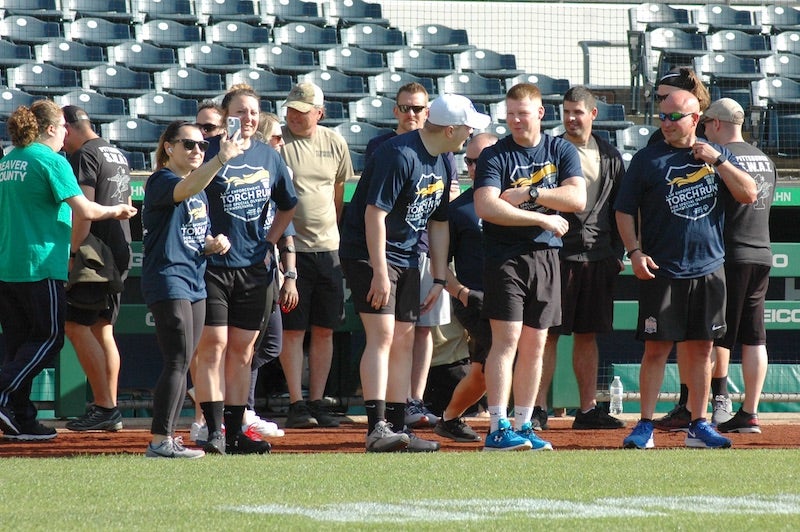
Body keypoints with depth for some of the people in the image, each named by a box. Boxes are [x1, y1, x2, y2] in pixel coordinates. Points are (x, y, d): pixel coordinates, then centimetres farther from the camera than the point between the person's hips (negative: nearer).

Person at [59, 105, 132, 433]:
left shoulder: (85, 155, -10)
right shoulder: (118, 156, 19)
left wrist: (73, 254, -20)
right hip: (121, 253, 9)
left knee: (76, 325, -7)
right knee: (102, 329, 11)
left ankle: (104, 408, -12)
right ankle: (110, 412, 8)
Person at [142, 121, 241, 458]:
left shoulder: (200, 190, 19)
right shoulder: (161, 182, -9)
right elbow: (186, 189, -33)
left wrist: (213, 245, 4)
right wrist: (221, 159, -47)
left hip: (195, 283, 9)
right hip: (166, 278, -9)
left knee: (182, 363, 9)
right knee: (178, 360, -15)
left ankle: (167, 437, 14)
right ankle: (160, 441, -16)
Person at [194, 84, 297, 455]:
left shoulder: (269, 157, 10)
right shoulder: (210, 150, -6)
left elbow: (287, 206, 23)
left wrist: (269, 244, 14)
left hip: (254, 267, 5)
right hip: (214, 264, -5)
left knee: (242, 350, 8)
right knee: (213, 344, -9)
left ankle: (235, 432, 13)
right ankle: (214, 430, -8)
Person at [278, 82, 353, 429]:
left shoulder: (335, 144, 8)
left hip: (328, 249, 4)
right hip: (290, 249, -4)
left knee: (324, 329, 6)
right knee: (292, 329, -3)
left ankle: (317, 402, 12)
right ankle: (296, 404, 1)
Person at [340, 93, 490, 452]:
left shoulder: (442, 165, 8)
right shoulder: (399, 155, -21)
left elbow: (439, 223, 17)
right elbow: (374, 213, -24)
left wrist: (440, 278, 13)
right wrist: (379, 272, -25)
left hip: (407, 259, 9)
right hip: (368, 252, -9)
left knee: (404, 342, 8)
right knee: (382, 335, -17)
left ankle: (398, 428, 13)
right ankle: (376, 427, -22)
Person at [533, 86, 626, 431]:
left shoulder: (610, 156, 12)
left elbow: (619, 208, 16)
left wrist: (617, 253, 10)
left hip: (598, 257, 4)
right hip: (557, 253, -4)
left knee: (588, 334, 9)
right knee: (548, 333, -5)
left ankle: (588, 409, 13)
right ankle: (538, 409, -3)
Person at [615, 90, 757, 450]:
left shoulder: (717, 156, 9)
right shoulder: (647, 160, 2)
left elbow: (748, 194, 0)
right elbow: (624, 211, 3)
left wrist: (717, 161, -8)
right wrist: (634, 251, -10)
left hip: (708, 270, 3)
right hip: (661, 271, -3)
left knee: (702, 348, 7)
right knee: (656, 348, -4)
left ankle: (699, 425, 13)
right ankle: (645, 426, 1)